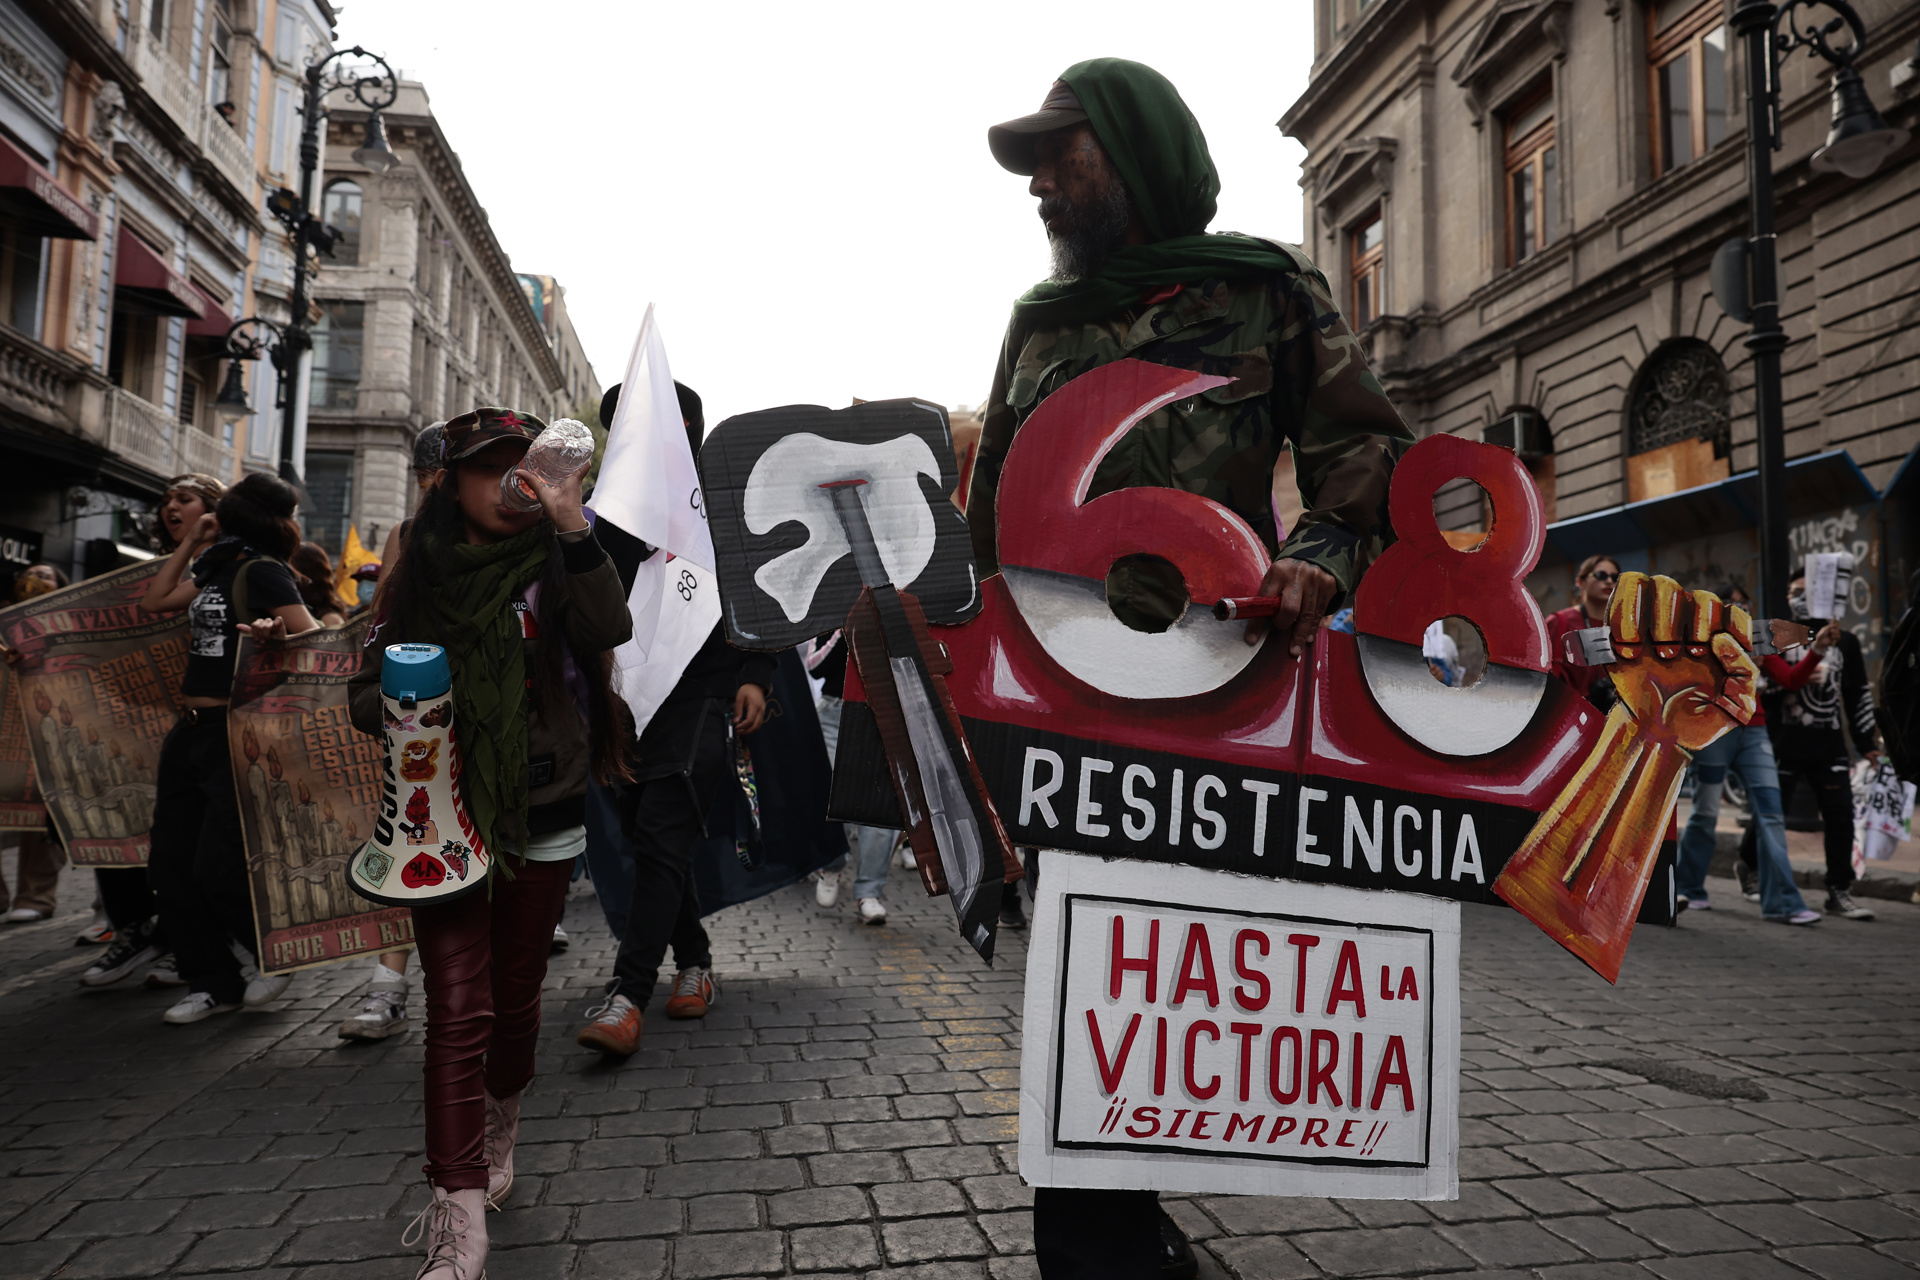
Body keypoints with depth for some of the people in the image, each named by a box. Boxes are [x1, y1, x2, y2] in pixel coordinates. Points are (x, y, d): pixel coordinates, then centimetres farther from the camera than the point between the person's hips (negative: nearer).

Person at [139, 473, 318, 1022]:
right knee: (170, 864, 9)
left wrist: (276, 634, -34)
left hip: (235, 735, -8)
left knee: (218, 869, -9)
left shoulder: (262, 571, -6)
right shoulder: (216, 569, 15)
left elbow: (315, 641, -14)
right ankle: (215, 982, 21)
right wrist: (192, 541, 19)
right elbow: (155, 600, 22)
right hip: (190, 731, 8)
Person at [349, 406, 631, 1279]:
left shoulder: (550, 562, -1)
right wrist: (398, 699, -16)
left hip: (543, 814, 0)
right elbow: (364, 698, 7)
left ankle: (499, 1132, 41)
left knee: (516, 994, 14)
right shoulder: (418, 576, 2)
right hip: (445, 817, 0)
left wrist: (573, 529, -32)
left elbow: (609, 630, -22)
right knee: (457, 1007, -7)